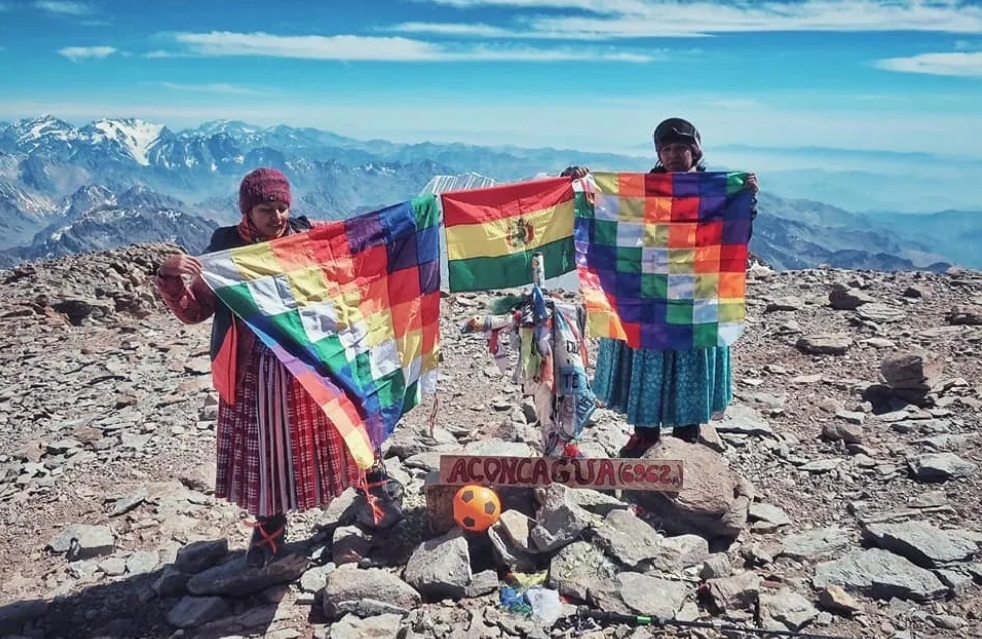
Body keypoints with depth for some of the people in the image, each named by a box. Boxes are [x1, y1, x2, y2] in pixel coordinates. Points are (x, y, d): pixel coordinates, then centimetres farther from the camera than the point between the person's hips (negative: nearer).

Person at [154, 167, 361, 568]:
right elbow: (193, 311, -6)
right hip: (253, 372, 0)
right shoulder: (226, 247, -5)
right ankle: (269, 530, 29)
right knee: (262, 450, 9)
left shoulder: (309, 236, -2)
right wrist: (170, 278, -24)